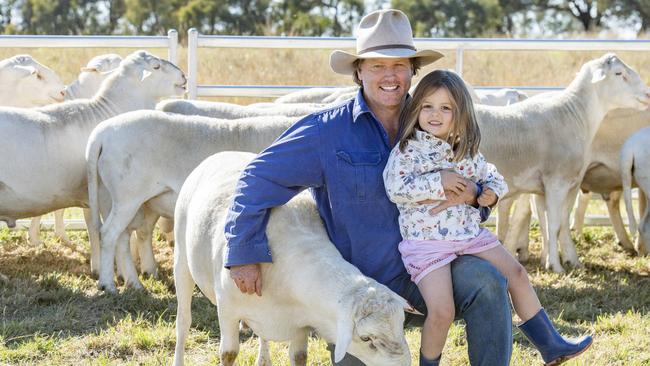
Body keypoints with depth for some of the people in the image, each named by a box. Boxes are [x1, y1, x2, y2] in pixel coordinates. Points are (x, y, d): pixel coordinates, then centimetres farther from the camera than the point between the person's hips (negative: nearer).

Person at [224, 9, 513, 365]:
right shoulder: (328, 130, -9)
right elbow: (261, 178, -10)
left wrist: (471, 195, -10)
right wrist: (243, 254, -15)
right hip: (359, 279, -2)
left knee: (487, 282, -24)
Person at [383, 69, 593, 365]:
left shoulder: (466, 151, 10)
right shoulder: (407, 150, -7)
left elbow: (492, 177, 20)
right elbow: (395, 189, -17)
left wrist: (492, 191, -4)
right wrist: (438, 181, -20)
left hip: (470, 233, 6)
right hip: (426, 243, -6)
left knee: (517, 274, 8)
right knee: (442, 312, -20)